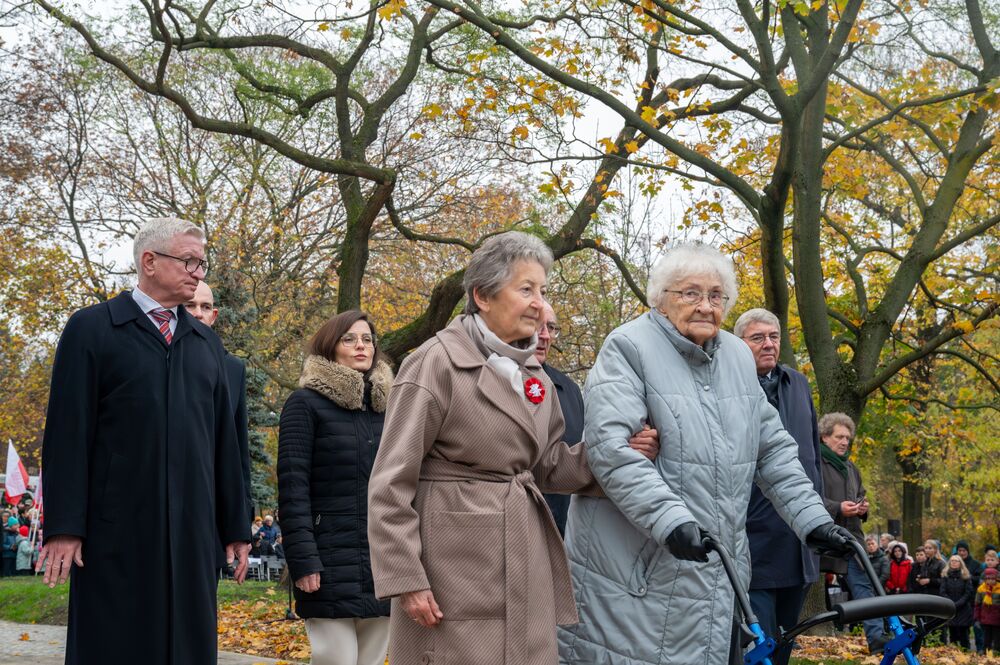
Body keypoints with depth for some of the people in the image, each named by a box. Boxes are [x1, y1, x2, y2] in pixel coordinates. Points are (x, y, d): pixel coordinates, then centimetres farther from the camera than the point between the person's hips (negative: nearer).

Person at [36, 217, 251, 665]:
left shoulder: (207, 344, 17)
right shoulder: (92, 328, 2)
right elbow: (68, 433, -4)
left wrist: (236, 527, 13)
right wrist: (64, 526, -11)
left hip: (192, 529, 5)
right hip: (117, 529, -4)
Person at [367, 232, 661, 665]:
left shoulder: (534, 374, 12)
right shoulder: (437, 363, -10)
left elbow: (549, 464, 15)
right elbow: (391, 483, -12)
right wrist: (405, 577, -18)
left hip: (524, 563, 7)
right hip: (455, 559, -7)